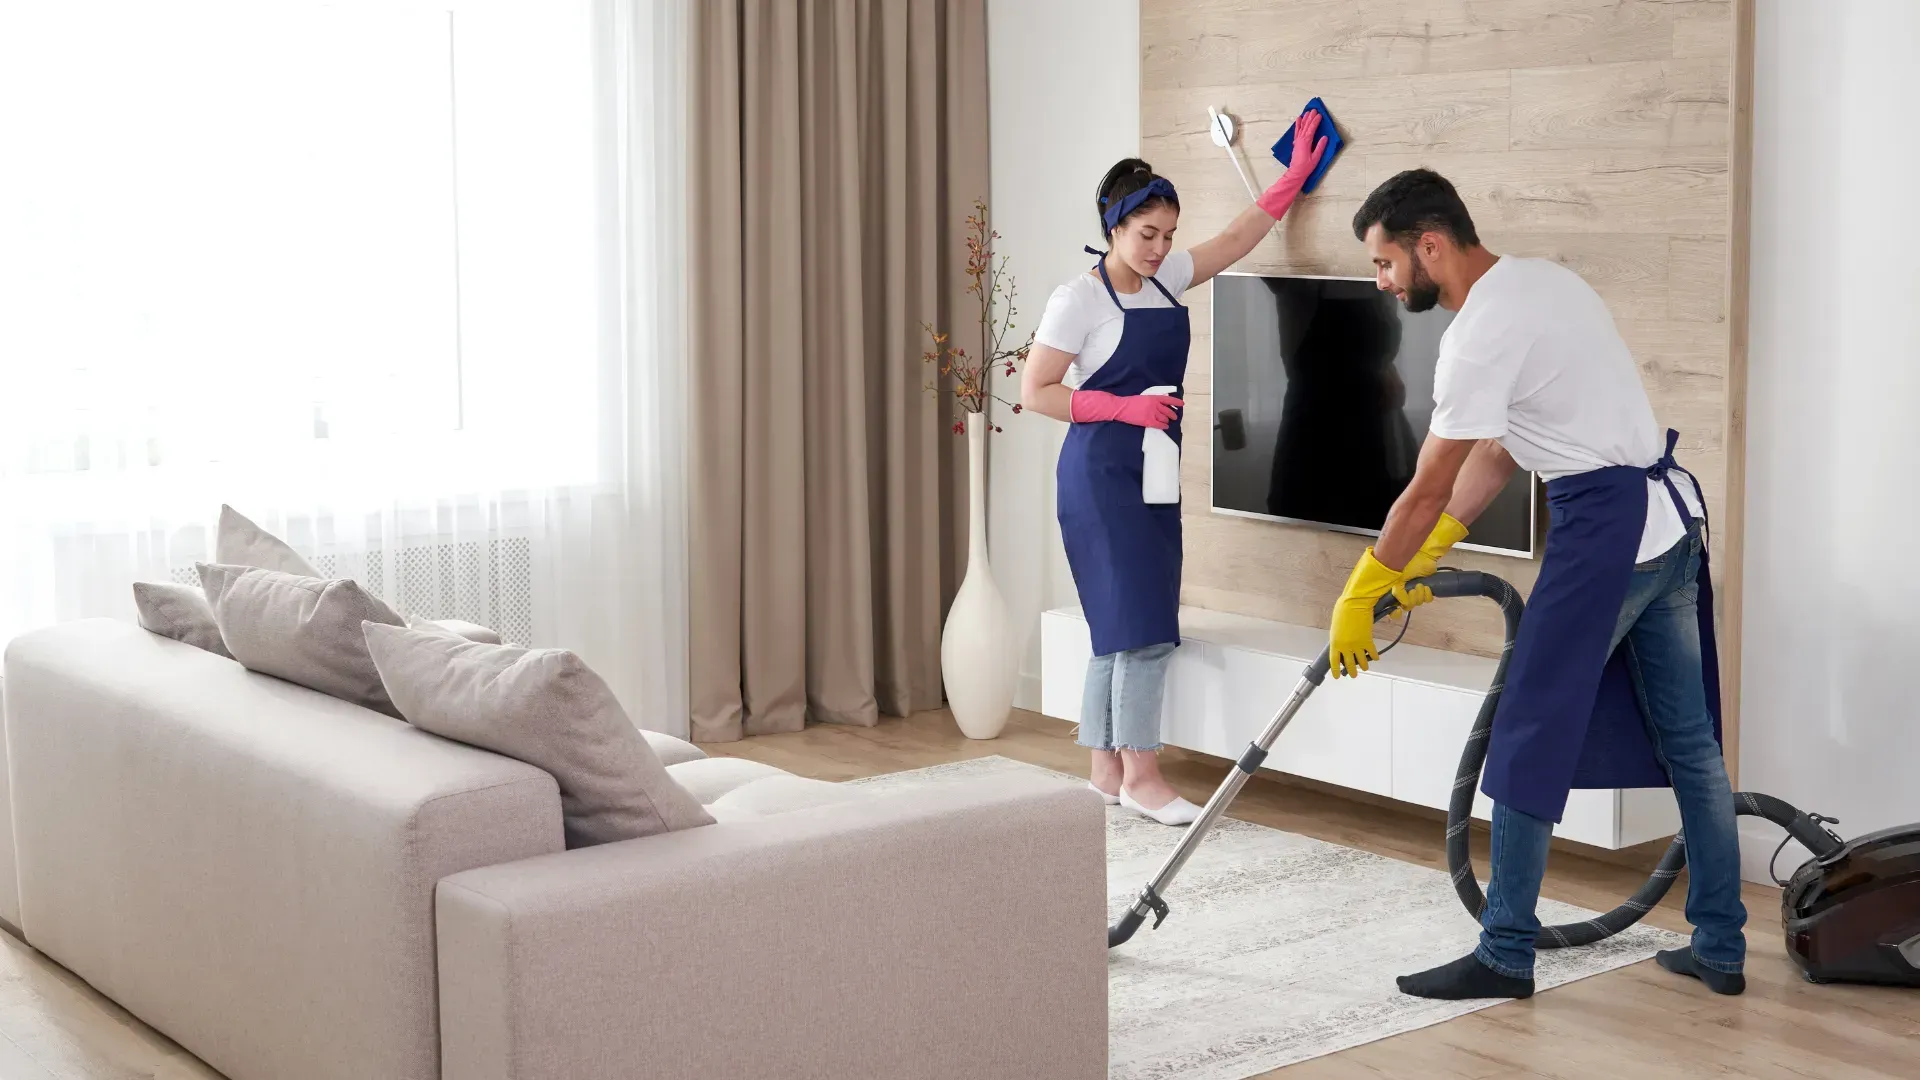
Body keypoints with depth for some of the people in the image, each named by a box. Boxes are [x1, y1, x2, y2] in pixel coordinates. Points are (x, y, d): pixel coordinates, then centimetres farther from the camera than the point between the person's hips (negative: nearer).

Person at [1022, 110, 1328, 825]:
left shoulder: (1165, 280, 10)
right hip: (1102, 474, -8)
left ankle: (1107, 770, 15)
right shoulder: (1079, 299, -11)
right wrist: (1124, 407, -18)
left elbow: (1236, 239, 23)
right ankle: (1140, 776, -4)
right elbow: (1035, 392, -11)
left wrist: (1294, 179, 21)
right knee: (1142, 625, -11)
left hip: (1155, 472, 8)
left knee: (1124, 628, 9)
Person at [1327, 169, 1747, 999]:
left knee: (1531, 742, -1)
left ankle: (1506, 956, 5)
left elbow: (1427, 490, -13)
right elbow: (1501, 449, 18)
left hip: (1604, 527, -10)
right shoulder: (1541, 280, 14)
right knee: (1690, 741, 12)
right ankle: (1720, 949, 20)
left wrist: (1357, 600, -3)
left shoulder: (1481, 332, -16)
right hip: (1672, 518, 10)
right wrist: (1430, 550, 16)